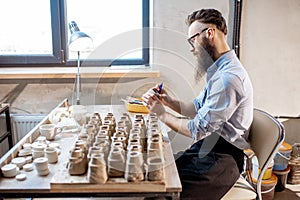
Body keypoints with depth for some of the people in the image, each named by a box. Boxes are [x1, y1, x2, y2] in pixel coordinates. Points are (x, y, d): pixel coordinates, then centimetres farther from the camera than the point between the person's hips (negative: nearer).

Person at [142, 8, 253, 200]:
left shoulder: (229, 77, -23)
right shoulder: (219, 70, 11)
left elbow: (198, 130, -22)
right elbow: (198, 108, 18)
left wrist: (163, 114, -10)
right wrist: (170, 101, 3)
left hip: (220, 160, -9)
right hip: (207, 149, 9)